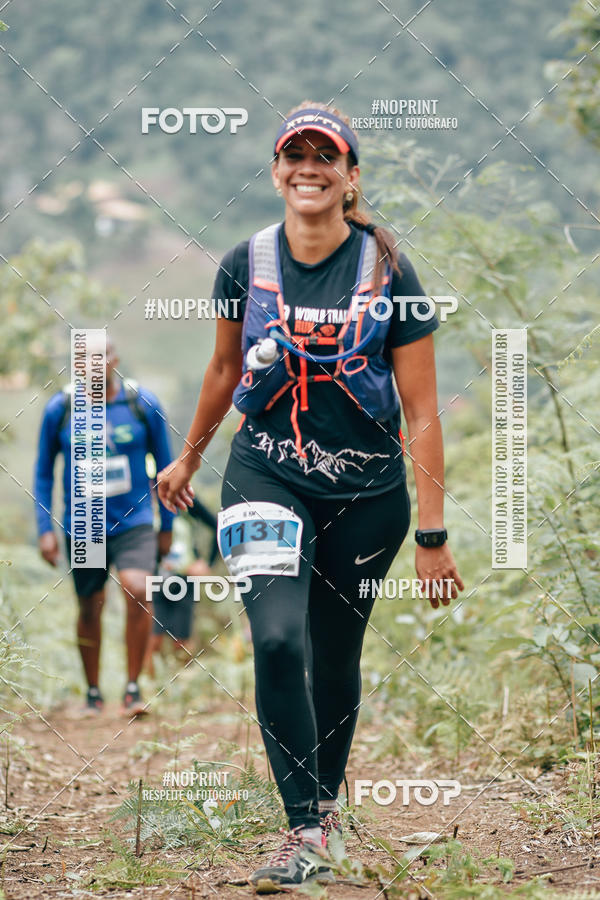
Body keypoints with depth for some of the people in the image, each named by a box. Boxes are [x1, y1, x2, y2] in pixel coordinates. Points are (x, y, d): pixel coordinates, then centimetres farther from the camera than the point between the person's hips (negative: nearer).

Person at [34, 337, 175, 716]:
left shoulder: (144, 404, -3)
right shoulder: (60, 409, -2)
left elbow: (165, 465, 7)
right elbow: (43, 472, 8)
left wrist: (167, 525, 10)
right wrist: (45, 528, 2)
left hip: (135, 523, -1)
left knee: (138, 591, -22)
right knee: (90, 608, 8)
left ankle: (133, 688, -8)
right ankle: (93, 694, 27)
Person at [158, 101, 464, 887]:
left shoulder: (389, 274, -9)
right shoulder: (247, 264, -3)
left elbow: (422, 413, -7)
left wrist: (433, 534, -9)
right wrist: (190, 458, 27)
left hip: (367, 493, 0)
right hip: (267, 476, 0)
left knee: (336, 656, 9)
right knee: (278, 640, -19)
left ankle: (327, 797, 35)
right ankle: (305, 832, -13)